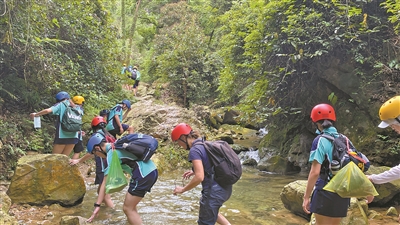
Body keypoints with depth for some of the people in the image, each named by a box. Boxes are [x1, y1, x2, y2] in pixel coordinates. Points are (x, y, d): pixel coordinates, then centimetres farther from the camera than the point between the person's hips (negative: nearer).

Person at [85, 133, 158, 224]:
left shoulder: (111, 153, -9)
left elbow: (105, 182, -12)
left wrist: (97, 205, -11)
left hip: (144, 174, -10)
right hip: (152, 171, 10)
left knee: (128, 209, 0)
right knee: (130, 205, 21)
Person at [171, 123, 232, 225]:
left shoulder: (194, 150, -17)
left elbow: (199, 177, -24)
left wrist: (183, 189, -10)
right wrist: (195, 171, 20)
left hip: (214, 191, -9)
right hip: (225, 188, 9)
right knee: (211, 211, 34)